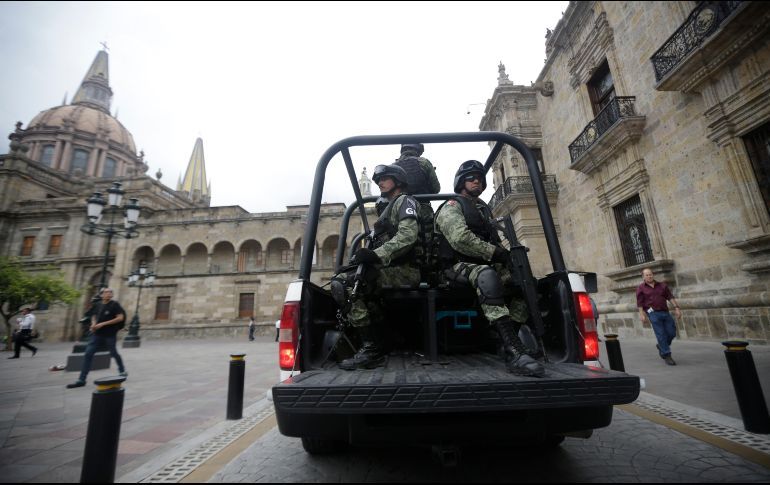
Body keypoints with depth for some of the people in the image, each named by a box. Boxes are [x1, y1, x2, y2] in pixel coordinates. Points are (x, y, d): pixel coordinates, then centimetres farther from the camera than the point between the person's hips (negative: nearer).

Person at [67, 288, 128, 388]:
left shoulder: (115, 304, -10)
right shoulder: (98, 304, 6)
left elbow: (120, 317, -18)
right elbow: (94, 316, 21)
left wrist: (103, 324, -20)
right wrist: (93, 324, -1)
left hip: (110, 335, -4)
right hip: (97, 334, 5)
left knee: (114, 353, 10)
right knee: (88, 354, -3)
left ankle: (123, 371, 31)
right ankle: (81, 380, 4)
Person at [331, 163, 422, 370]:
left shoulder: (405, 201, 3)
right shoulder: (387, 208, 31)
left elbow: (407, 236, -16)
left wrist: (376, 254, -26)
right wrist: (364, 256, 5)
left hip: (405, 270, -9)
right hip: (389, 269, 9)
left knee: (346, 285, -22)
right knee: (339, 282, -5)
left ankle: (372, 349, -17)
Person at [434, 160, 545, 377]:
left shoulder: (484, 209, 27)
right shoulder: (452, 207, 1)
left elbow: (495, 241, 23)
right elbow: (460, 239, -17)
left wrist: (503, 252, 0)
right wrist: (493, 252, -17)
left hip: (486, 265, 8)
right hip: (460, 266, -8)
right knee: (487, 276, -39)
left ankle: (509, 342, -17)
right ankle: (516, 352, -46)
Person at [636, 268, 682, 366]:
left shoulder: (662, 285, 13)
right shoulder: (641, 288, 3)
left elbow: (670, 297, 8)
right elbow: (639, 303, -1)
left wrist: (676, 307, -3)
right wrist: (641, 314, -8)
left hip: (665, 312, 4)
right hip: (653, 313, -4)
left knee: (672, 333, 3)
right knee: (661, 335, -5)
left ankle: (661, 346, 29)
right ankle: (667, 356, 4)